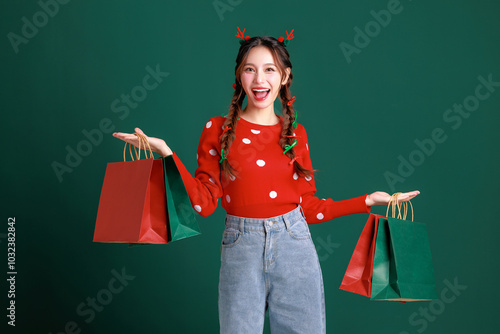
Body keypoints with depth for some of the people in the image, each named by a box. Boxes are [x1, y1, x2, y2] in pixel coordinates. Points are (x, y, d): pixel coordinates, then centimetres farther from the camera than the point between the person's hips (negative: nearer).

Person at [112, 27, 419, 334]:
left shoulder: (295, 133, 7)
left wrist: (369, 200, 6)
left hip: (294, 244, 2)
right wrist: (166, 153, -10)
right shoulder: (218, 130, 2)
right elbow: (204, 203, -3)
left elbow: (308, 206, 8)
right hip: (241, 248, -1)